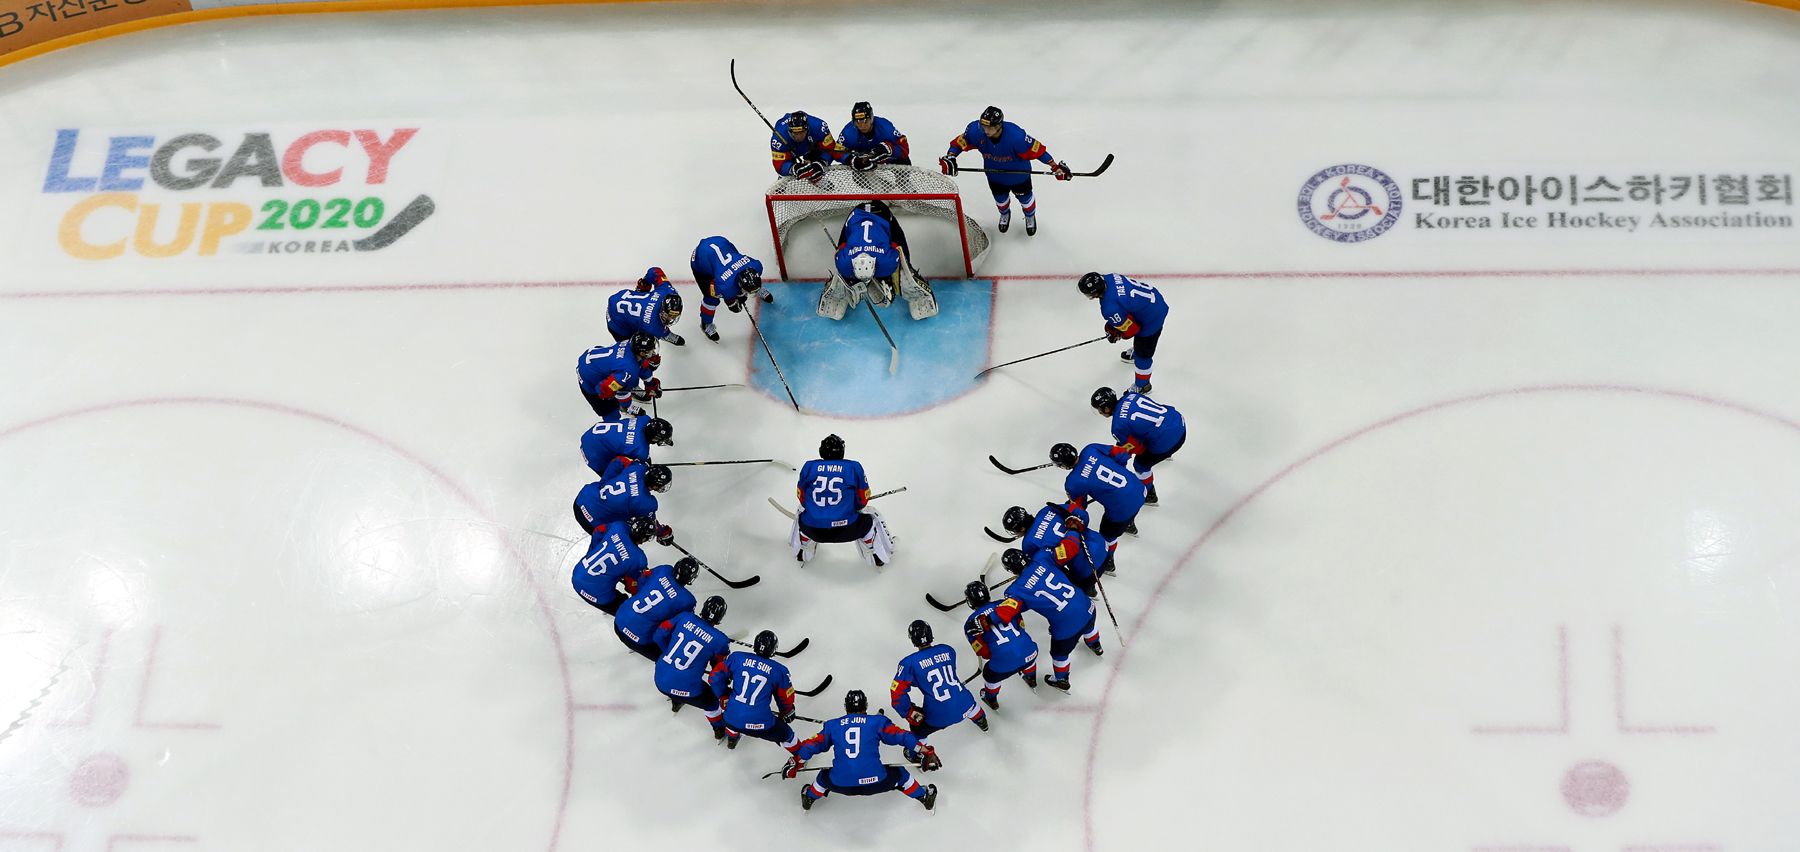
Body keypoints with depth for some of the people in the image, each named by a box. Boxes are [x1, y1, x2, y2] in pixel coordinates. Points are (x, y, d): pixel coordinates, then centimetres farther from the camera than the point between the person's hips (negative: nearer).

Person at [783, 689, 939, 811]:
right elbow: (901, 736, 6)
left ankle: (810, 797, 52)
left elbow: (812, 745, 18)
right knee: (899, 774, 27)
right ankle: (924, 796, 38)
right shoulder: (877, 722, 8)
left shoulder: (832, 725, 14)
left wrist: (795, 763, 31)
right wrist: (926, 752, 10)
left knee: (825, 776, 36)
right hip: (874, 783, -2)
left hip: (841, 784, 2)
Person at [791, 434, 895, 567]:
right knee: (871, 518, 27)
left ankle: (802, 554, 43)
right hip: (845, 530, -2)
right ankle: (878, 557, 32)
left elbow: (802, 498, 16)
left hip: (813, 530, 2)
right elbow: (862, 501, 9)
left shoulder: (808, 467, 5)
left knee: (802, 513, 36)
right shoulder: (854, 467, 1)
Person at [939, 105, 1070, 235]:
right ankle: (1005, 214, 64)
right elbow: (959, 143, -17)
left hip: (1018, 173, -3)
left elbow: (1036, 150, -34)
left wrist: (1055, 166, -32)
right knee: (1000, 199, 29)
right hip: (994, 172, 3)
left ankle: (1030, 216, 59)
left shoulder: (1016, 136, -43)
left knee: (1025, 198, 24)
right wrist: (949, 158, -33)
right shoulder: (975, 131, -33)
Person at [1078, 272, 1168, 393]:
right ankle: (1135, 353, 68)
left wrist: (1117, 334, 1)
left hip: (1152, 319, -9)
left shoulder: (1109, 309, -35)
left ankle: (1142, 385, 36)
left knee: (1143, 354, 14)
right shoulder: (1109, 278, -11)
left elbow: (1131, 328, -21)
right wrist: (1112, 326, 11)